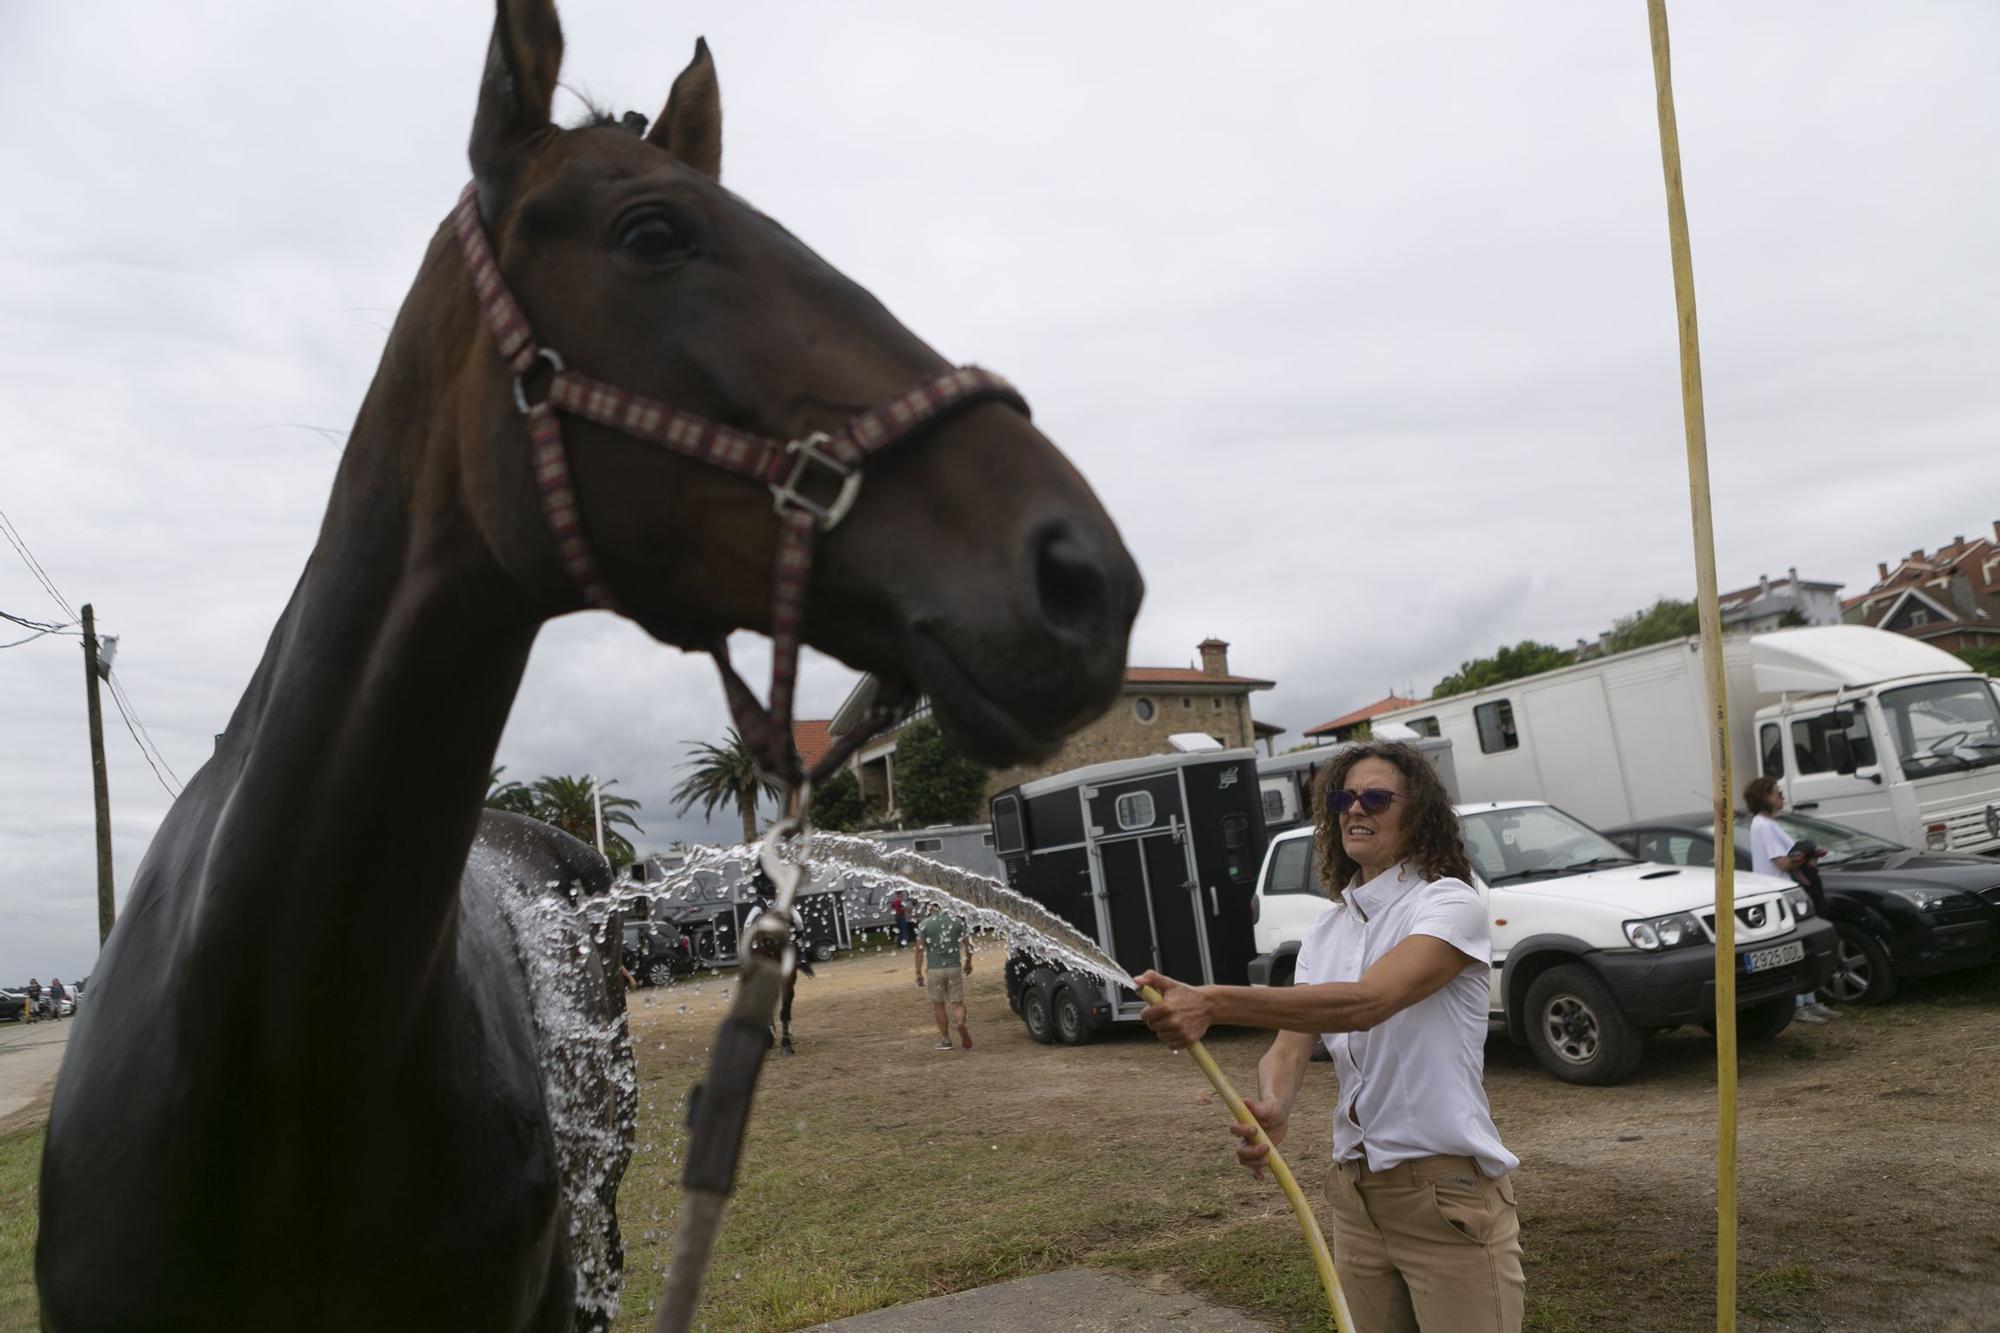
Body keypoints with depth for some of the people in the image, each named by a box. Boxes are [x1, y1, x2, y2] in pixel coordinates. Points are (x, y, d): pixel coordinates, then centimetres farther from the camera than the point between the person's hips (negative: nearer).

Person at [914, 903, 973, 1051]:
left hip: (935, 969, -1)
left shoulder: (925, 924, -3)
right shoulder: (957, 921, 3)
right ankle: (961, 1023, -24)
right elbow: (968, 944, 4)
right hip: (954, 968, 1)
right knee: (957, 1002, 7)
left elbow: (920, 949, -7)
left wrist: (918, 972, -1)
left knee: (938, 1004, 13)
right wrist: (968, 963, 19)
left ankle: (945, 1039, 15)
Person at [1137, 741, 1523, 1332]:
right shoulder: (1327, 929, 9)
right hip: (1355, 1193, 6)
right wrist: (1272, 1105, -26)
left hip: (1447, 1192, -6)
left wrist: (1213, 1003, -39)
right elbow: (1292, 1041, -2)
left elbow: (1366, 1002, -29)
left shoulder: (1450, 904, -13)